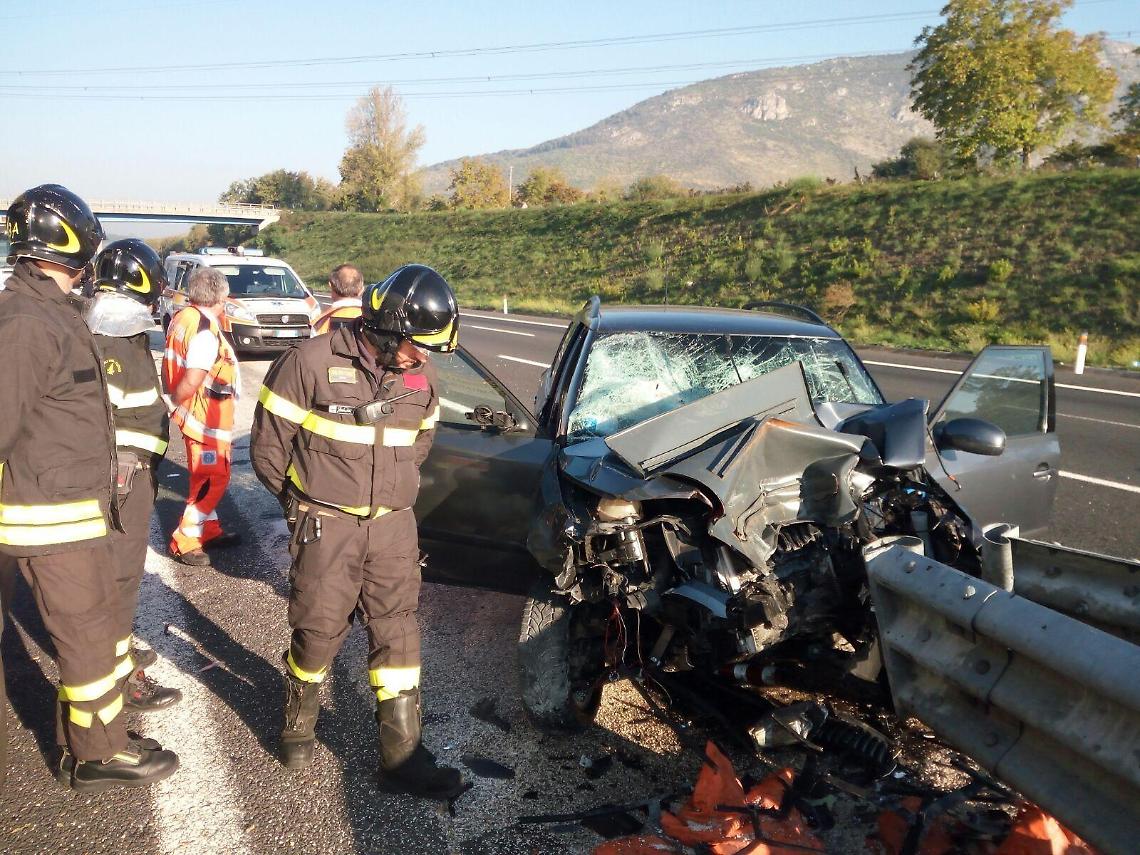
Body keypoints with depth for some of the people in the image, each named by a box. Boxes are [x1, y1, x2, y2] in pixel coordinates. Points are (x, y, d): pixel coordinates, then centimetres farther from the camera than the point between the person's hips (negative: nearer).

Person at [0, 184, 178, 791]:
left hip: (78, 507, 10)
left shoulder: (51, 314, 11)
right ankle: (100, 756, 20)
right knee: (87, 635, 4)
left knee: (90, 627, 20)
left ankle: (81, 742, 35)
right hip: (55, 518, -10)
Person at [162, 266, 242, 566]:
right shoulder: (206, 332, -24)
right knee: (213, 480, 1)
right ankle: (184, 542, 8)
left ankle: (209, 530, 34)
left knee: (207, 477, 21)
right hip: (206, 420, -9)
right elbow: (192, 380, -28)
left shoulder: (183, 318, 4)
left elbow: (174, 367, 13)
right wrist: (174, 404, -12)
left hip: (197, 417, 9)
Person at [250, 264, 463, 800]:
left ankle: (401, 756, 15)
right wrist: (302, 504, 3)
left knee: (398, 635, 4)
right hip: (325, 525, -3)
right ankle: (298, 724, 37)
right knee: (319, 631, 7)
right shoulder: (312, 362, -14)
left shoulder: (420, 378, 2)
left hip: (393, 524, 4)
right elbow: (267, 444, -6)